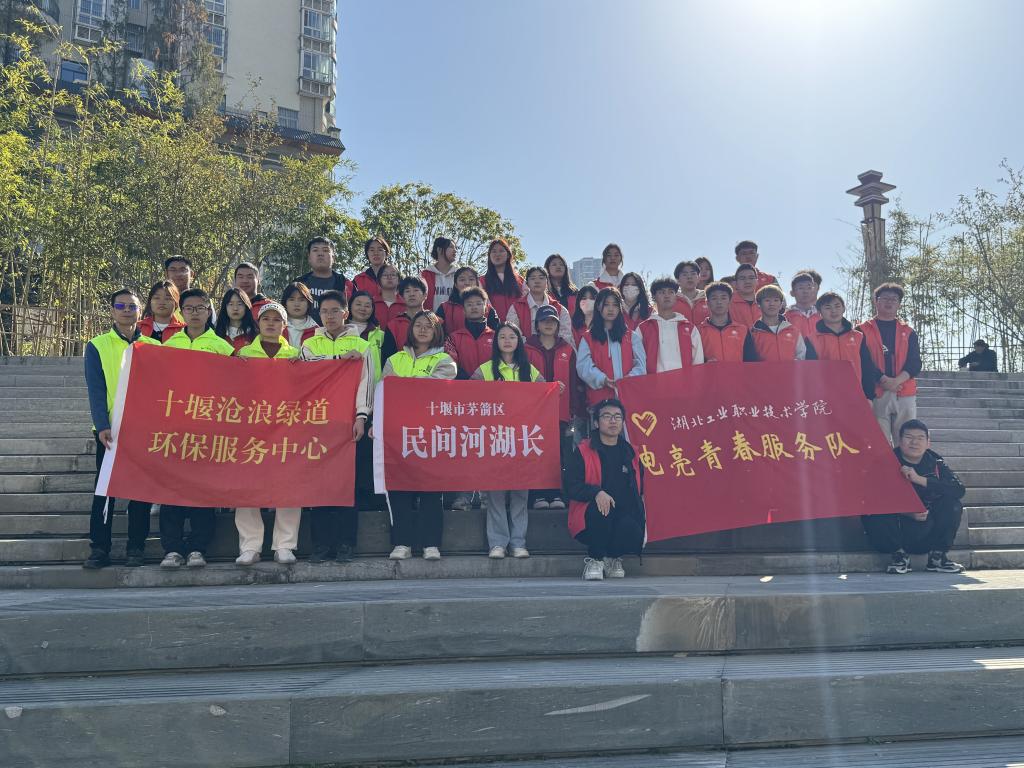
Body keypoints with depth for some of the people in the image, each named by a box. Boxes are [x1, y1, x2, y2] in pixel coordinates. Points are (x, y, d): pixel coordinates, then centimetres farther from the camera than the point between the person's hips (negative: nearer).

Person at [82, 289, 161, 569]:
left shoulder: (154, 347, 10)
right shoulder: (97, 346, 5)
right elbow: (96, 391, -4)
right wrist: (102, 426, -18)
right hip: (110, 430, -1)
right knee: (105, 489, 1)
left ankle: (137, 548, 10)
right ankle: (99, 548, 8)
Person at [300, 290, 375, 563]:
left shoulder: (361, 346, 9)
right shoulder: (310, 344, 16)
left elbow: (365, 382, 0)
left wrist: (361, 417, -11)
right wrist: (341, 358, -8)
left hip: (350, 421, -1)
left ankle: (346, 543, 3)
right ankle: (322, 544, 4)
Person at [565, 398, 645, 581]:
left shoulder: (630, 453, 14)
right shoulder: (583, 451, 1)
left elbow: (640, 488, 23)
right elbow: (571, 486, -8)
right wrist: (597, 492, -26)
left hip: (625, 517, 3)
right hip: (592, 520, -3)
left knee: (634, 533, -30)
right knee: (602, 508, -36)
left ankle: (613, 558, 9)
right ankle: (594, 559, -9)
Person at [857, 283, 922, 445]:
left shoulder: (909, 332, 17)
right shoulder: (862, 331, 9)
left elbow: (915, 363, 5)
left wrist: (897, 381, -13)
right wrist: (882, 380, -15)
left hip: (905, 395, 3)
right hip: (876, 395, -2)